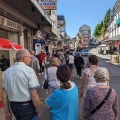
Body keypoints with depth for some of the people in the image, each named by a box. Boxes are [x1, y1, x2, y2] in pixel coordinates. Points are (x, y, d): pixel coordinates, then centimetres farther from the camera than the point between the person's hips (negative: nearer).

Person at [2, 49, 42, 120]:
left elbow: (4, 95, 5)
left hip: (13, 106, 6)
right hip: (27, 106, -6)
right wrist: (39, 111, -8)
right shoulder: (29, 70, -16)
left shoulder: (6, 72, 2)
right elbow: (34, 95, -19)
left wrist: (7, 112, 14)